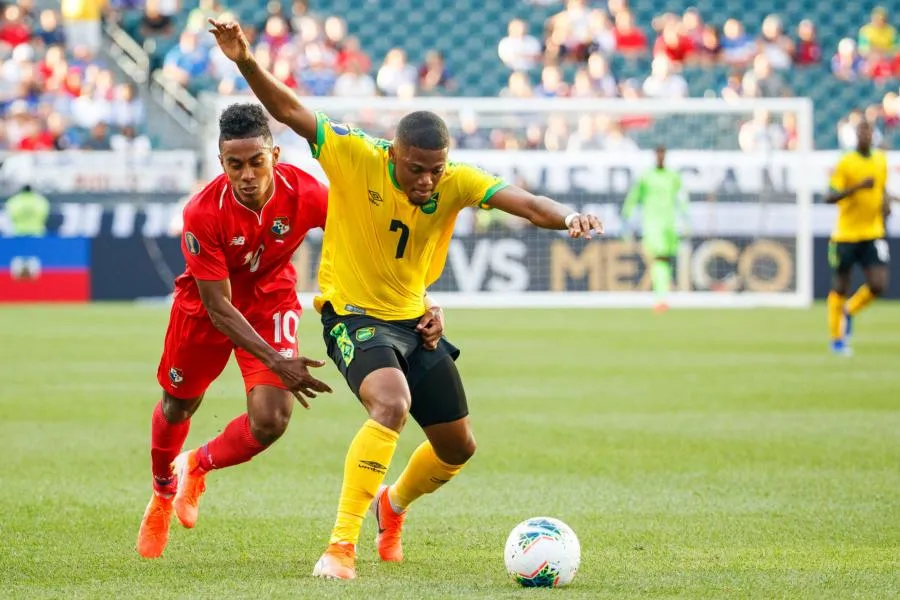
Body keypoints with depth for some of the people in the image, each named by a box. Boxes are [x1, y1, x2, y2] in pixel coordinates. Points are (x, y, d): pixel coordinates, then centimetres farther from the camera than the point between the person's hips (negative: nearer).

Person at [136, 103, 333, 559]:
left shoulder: (305, 194, -30)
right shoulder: (202, 213, -34)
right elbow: (218, 307, -29)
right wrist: (275, 361, -38)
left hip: (270, 302, 1)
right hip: (205, 303, -1)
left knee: (270, 420, -14)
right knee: (178, 403, 17)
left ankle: (196, 467, 19)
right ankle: (163, 494, 50)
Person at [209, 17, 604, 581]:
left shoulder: (456, 182, -12)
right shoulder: (356, 157, -19)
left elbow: (522, 201, -25)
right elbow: (290, 111, -21)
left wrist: (566, 216, -46)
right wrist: (247, 63, -36)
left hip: (415, 320, 6)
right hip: (354, 315, -6)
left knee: (458, 447, 14)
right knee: (392, 405, -34)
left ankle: (392, 506, 48)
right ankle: (341, 546, -31)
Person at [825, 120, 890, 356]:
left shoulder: (881, 160, 7)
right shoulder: (845, 163, -10)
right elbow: (830, 197, -17)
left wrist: (885, 204, 4)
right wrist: (858, 187, -27)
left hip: (873, 234, 4)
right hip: (846, 235, -4)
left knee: (878, 285, -9)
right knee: (840, 289, 5)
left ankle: (849, 311, 21)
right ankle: (836, 339, 20)